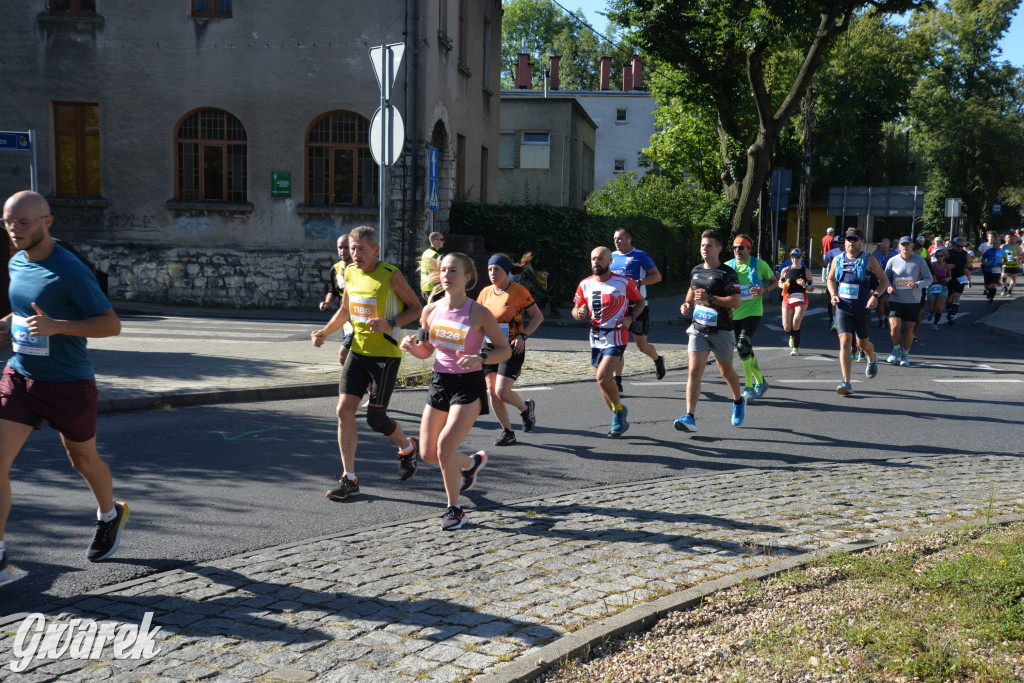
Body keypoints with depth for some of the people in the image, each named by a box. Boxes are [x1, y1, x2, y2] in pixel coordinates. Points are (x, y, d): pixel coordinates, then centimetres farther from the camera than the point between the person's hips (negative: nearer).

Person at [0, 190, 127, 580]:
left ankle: (110, 516, 45)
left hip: (69, 384, -5)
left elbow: (111, 324, -19)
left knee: (83, 460, 15)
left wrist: (56, 326, -31)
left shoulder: (70, 272, -18)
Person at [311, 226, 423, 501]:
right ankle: (349, 479, 6)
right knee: (344, 410, -4)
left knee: (376, 419, -4)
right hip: (358, 352, 6)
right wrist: (325, 332, 8)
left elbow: (417, 308, -7)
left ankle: (407, 448, 30)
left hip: (386, 355, -6)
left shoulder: (390, 275, -13)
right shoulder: (350, 273, 6)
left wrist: (390, 324, -22)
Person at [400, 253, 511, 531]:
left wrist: (479, 358, -24)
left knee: (445, 445, -17)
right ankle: (472, 462, 40)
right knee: (429, 454, 7)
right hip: (439, 383, 6)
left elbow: (505, 350, -6)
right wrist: (411, 346, -10)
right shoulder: (431, 310, 1)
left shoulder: (479, 313, -12)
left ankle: (454, 509, 4)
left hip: (468, 385, -5)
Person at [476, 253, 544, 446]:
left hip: (512, 348, -5)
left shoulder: (519, 291, -9)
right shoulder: (485, 292, 6)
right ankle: (507, 433, 17)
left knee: (502, 391, -15)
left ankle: (526, 409, 17)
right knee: (492, 393, 2)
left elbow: (538, 317, -5)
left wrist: (523, 336, -16)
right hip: (490, 347, 6)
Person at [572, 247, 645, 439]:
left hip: (616, 337, -6)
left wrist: (630, 318, -11)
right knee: (602, 380, 10)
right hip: (595, 337, 6)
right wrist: (579, 313, -12)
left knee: (602, 377, -20)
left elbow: (640, 302, 6)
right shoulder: (585, 284, 4)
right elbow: (576, 308, 12)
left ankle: (619, 410, 5)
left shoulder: (624, 283, -7)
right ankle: (620, 422, 26)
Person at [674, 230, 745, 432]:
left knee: (726, 371, 14)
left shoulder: (727, 273, -9)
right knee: (694, 372, -11)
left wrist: (710, 298, -25)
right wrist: (687, 303, 9)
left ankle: (738, 402, 44)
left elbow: (736, 301, -17)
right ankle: (690, 417, -17)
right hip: (698, 328, 4)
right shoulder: (696, 271, 10)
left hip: (721, 330, -4)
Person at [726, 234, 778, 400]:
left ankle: (749, 387, -10)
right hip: (734, 313, 5)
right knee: (745, 350, 11)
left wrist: (764, 290, -12)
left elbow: (774, 281, 9)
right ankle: (761, 382, 30)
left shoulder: (759, 265, -3)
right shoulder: (728, 266, 4)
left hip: (752, 311, -5)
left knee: (743, 346, -20)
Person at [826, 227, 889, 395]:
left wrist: (875, 295, -17)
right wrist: (833, 294, 1)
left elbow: (884, 280, 0)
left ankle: (872, 359, 51)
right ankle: (846, 382, -15)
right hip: (843, 308, 1)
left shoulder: (868, 260, -4)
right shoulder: (837, 260, 4)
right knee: (845, 342, -13)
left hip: (862, 309, -1)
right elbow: (830, 279, 20)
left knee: (863, 343, 12)